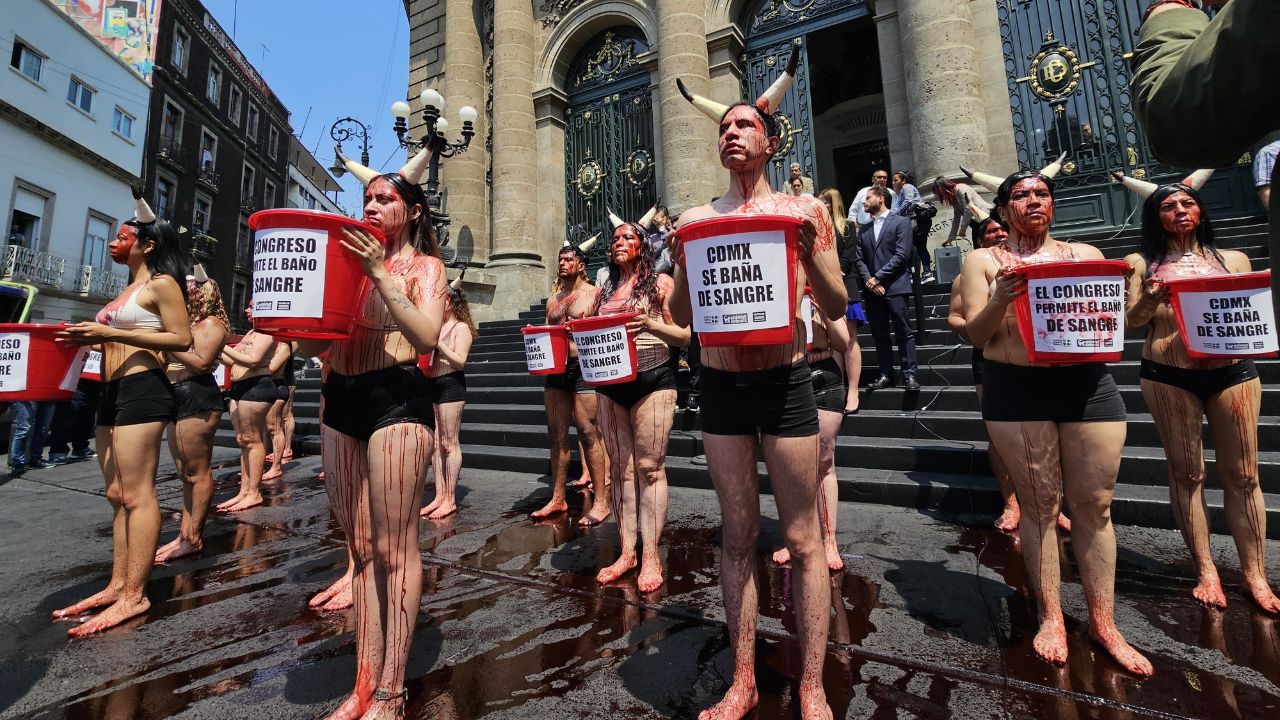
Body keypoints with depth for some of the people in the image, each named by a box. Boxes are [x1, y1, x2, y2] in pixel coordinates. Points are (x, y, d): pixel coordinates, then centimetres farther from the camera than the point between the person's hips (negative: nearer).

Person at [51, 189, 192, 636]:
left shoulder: (161, 283, -4)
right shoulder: (128, 290, 22)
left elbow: (181, 339, -15)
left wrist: (110, 332, -16)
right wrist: (91, 338, 9)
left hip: (143, 389, -10)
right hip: (113, 392, 10)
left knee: (136, 494, -8)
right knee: (117, 495, 11)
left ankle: (134, 595, -3)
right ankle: (117, 585, 19)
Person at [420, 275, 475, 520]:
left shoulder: (461, 328, -3)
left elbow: (460, 361, -13)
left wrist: (437, 341, -17)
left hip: (451, 385, -7)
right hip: (432, 385, 7)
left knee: (449, 443, -4)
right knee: (435, 443, 7)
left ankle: (451, 499, 3)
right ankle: (439, 495, 15)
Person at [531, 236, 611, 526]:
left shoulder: (594, 293, 1)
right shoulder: (552, 299, 19)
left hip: (584, 367, -6)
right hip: (555, 369, 6)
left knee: (589, 434, -7)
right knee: (557, 436, 9)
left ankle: (601, 501, 2)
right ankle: (558, 498, 20)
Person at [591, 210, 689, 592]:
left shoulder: (661, 283, 1)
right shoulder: (605, 290, 16)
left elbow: (684, 335, -3)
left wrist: (650, 323, -19)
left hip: (652, 380, -5)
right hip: (610, 384, 5)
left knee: (649, 467, -3)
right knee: (620, 467, 8)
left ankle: (650, 556, 9)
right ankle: (627, 551, 19)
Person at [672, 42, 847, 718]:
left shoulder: (804, 209, 4)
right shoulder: (694, 219, 8)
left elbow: (836, 308, 4)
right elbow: (681, 317, 8)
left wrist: (810, 254, -13)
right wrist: (684, 264, -9)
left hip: (785, 384, -1)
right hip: (720, 387, 2)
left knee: (802, 539, 7)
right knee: (737, 537, 11)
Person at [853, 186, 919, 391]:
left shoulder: (901, 222, 4)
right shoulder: (863, 229, 19)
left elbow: (901, 255, -7)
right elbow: (858, 259, 9)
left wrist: (878, 277, -11)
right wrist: (868, 280, -7)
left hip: (894, 287, -5)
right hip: (871, 289, 5)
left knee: (903, 333, -3)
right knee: (879, 334, 6)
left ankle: (909, 375, 1)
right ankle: (885, 374, 12)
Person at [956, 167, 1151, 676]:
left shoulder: (1086, 254, 15)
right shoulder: (984, 261, 5)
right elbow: (977, 334, -3)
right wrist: (1001, 298, -21)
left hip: (1089, 385, 3)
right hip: (1016, 390, -3)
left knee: (1094, 504, 7)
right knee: (1039, 503, 4)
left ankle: (1103, 622, 23)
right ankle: (1051, 617, 20)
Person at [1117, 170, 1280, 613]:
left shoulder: (1233, 259, 13)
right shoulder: (1142, 262, 6)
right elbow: (1130, 320, -2)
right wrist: (1152, 297, -20)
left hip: (1232, 371, 2)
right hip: (1168, 376, -2)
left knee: (1242, 474, 4)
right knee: (1186, 473, 4)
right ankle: (1206, 571, 13)